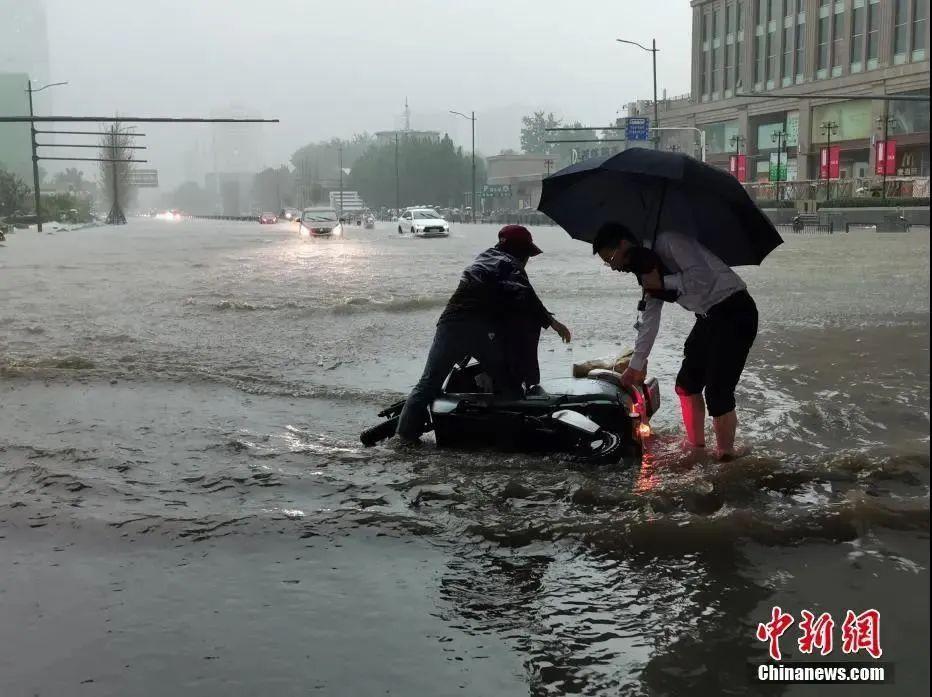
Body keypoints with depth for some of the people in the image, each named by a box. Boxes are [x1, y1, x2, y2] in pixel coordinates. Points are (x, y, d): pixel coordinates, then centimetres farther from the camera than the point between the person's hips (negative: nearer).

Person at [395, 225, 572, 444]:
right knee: (507, 384, 10)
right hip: (481, 329, -5)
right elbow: (525, 297, -11)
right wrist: (551, 321, -10)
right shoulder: (509, 265, 6)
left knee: (429, 381, 11)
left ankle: (408, 431, 7)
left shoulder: (483, 259, 29)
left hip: (450, 322, 6)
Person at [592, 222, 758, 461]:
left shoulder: (668, 242, -18)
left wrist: (662, 282, -19)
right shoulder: (647, 265, 10)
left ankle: (726, 457, 2)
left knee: (717, 391, -12)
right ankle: (696, 446, 27)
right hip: (709, 316, 10)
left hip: (735, 312, -9)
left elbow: (702, 278, -28)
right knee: (687, 383, 12)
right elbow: (649, 319, 16)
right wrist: (636, 365, 19)